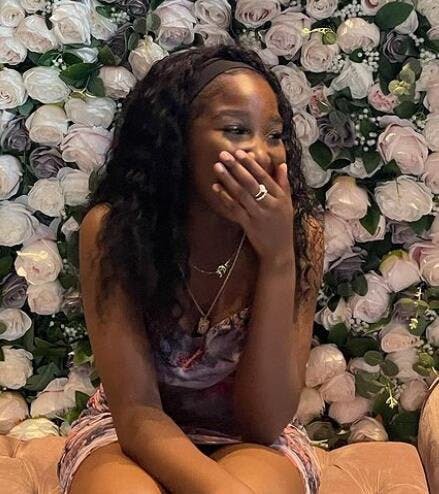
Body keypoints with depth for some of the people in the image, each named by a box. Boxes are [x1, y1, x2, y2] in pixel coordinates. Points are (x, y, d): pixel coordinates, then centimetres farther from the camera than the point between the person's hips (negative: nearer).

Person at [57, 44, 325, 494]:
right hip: (132, 433, 0)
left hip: (249, 438, 1)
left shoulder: (300, 234, -18)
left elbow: (266, 422, -20)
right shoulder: (113, 229, -20)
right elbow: (137, 412, -21)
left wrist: (278, 257, -30)